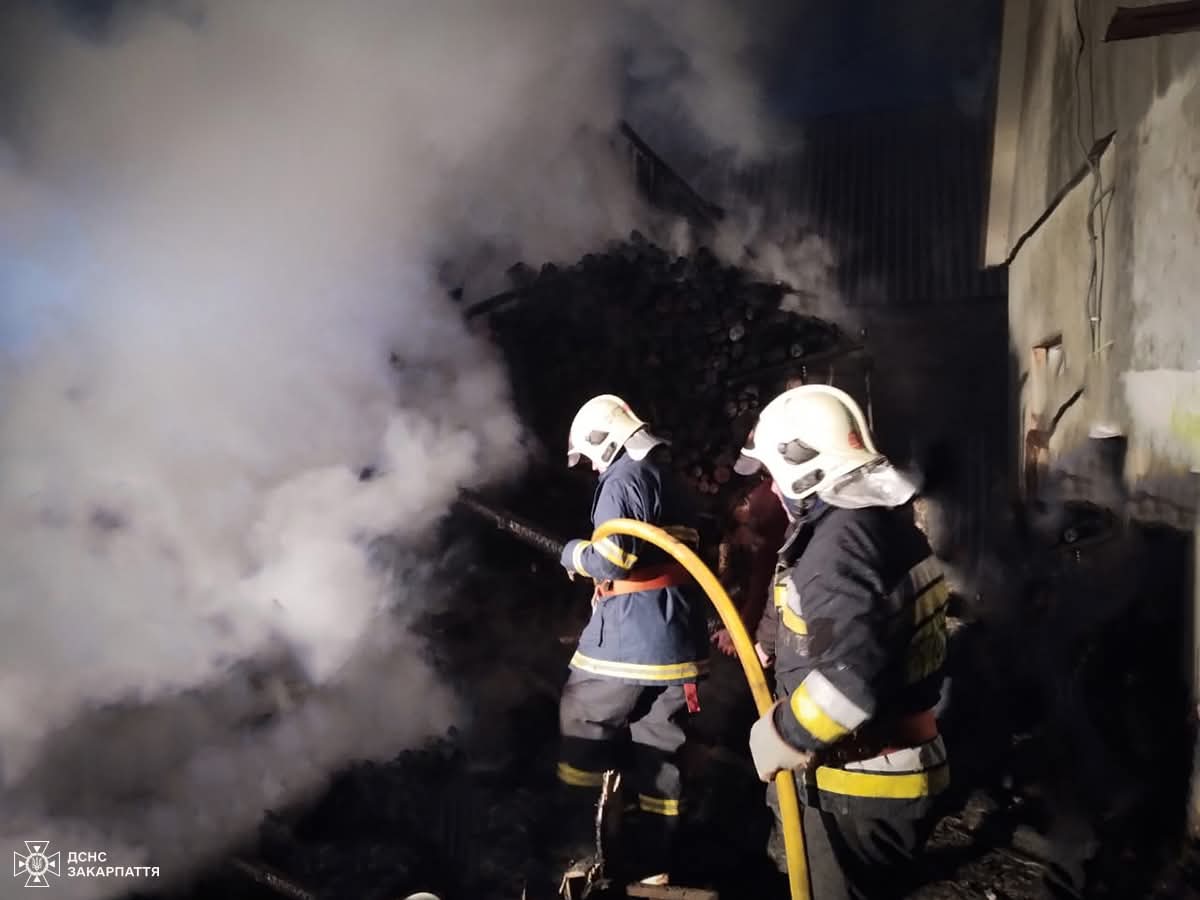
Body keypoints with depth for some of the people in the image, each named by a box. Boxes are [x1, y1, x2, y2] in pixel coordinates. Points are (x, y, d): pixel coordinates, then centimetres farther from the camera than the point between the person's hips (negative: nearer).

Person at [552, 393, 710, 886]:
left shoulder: (623, 479, -10)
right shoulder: (671, 482, 18)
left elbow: (612, 560, -21)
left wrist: (574, 553, -1)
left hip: (628, 639, -8)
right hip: (677, 640, 8)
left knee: (582, 734, 10)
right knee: (660, 751, 12)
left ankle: (581, 847, 16)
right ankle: (653, 866, 19)